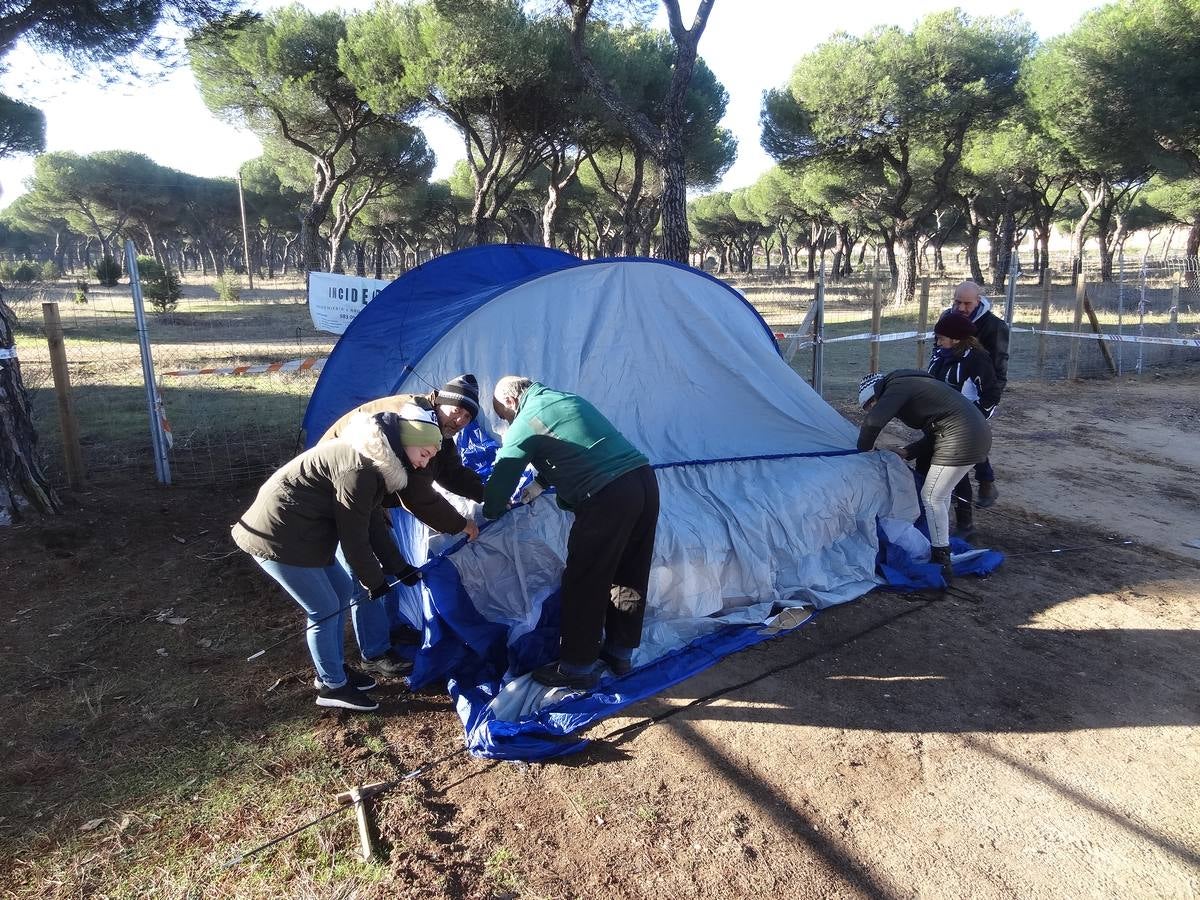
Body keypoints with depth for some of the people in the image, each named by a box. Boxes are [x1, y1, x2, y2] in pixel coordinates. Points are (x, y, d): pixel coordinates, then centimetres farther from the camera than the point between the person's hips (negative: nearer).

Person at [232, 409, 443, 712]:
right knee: (325, 609, 0)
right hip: (278, 537, -10)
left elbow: (373, 522, 12)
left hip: (298, 533, 10)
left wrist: (400, 567, 13)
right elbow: (353, 534, -20)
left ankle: (333, 668, 32)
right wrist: (374, 580, -7)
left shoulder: (376, 460, 6)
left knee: (342, 590, 17)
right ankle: (331, 687, 19)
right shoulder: (359, 467, -27)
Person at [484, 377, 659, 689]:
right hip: (645, 480, 9)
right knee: (630, 575, 19)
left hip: (607, 497, -8)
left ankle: (577, 667, 18)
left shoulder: (524, 425, 1)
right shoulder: (571, 399, 24)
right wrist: (539, 485, 43)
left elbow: (502, 477, 7)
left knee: (583, 583, 6)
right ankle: (620, 652, 34)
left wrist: (491, 511, 28)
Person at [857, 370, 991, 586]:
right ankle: (941, 548, 37)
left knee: (932, 497, -3)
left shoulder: (897, 387, -8)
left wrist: (863, 452, -6)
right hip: (978, 433, 10)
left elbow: (873, 422, -23)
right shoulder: (911, 384, 21)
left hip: (961, 439, -10)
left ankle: (941, 564, 2)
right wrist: (907, 452, 13)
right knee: (941, 493, 23)